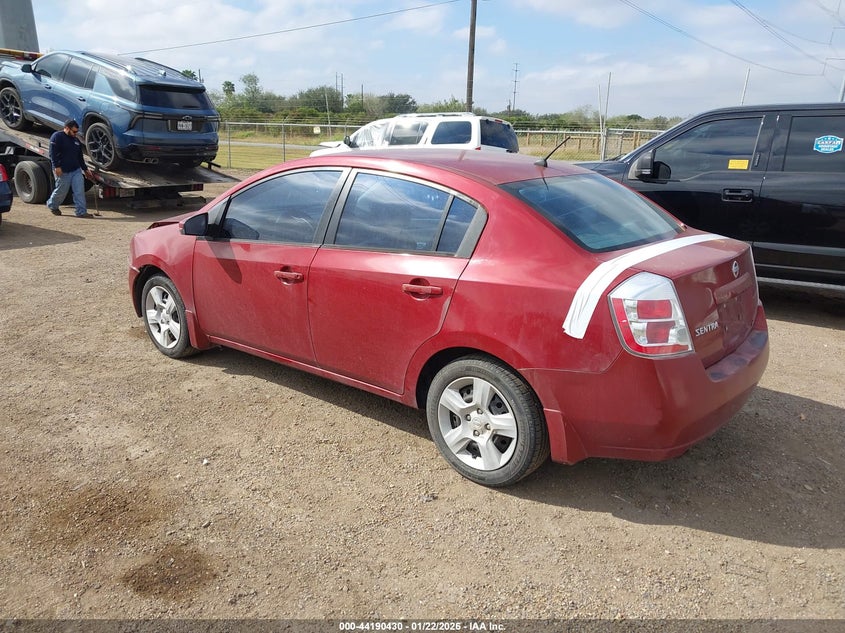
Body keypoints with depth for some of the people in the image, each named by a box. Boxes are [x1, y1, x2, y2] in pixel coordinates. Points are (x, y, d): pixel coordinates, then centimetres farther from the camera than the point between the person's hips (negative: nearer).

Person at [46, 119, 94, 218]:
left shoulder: (76, 140, 17)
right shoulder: (57, 136, -6)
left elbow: (80, 157, 24)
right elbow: (53, 153, -14)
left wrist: (85, 169, 22)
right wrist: (56, 166, -21)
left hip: (76, 170, 6)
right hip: (63, 171, -6)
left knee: (79, 191, -6)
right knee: (61, 191, 6)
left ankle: (81, 212, -6)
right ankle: (52, 205, 32)